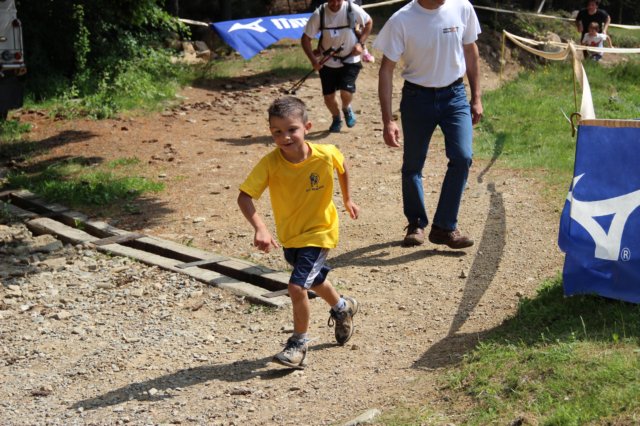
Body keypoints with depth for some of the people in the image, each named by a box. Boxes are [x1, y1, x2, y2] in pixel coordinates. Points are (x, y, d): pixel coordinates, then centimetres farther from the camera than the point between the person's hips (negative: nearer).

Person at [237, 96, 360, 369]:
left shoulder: (326, 155, -24)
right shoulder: (270, 163, -25)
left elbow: (342, 168, 0)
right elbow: (244, 196, -32)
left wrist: (347, 199, 11)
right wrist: (259, 228, -46)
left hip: (319, 231, -4)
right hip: (289, 234, 4)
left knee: (297, 287, -16)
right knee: (314, 280, 26)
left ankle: (298, 344, 6)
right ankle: (342, 308, 57)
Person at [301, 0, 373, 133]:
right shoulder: (319, 14, -17)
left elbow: (369, 22, 2)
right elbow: (305, 38, -10)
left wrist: (361, 43, -9)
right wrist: (313, 60, -20)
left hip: (350, 60, -1)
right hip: (327, 62, 1)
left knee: (346, 92, -18)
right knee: (328, 96, 4)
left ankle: (346, 108, 19)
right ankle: (336, 119, 36)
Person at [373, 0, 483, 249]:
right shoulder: (401, 21, -16)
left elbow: (470, 51, 6)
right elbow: (386, 70, -10)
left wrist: (476, 97, 7)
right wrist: (387, 121, -14)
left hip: (455, 96, 2)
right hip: (417, 98, -1)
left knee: (462, 157, -14)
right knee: (412, 166, 8)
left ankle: (444, 227, -2)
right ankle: (416, 224, 30)